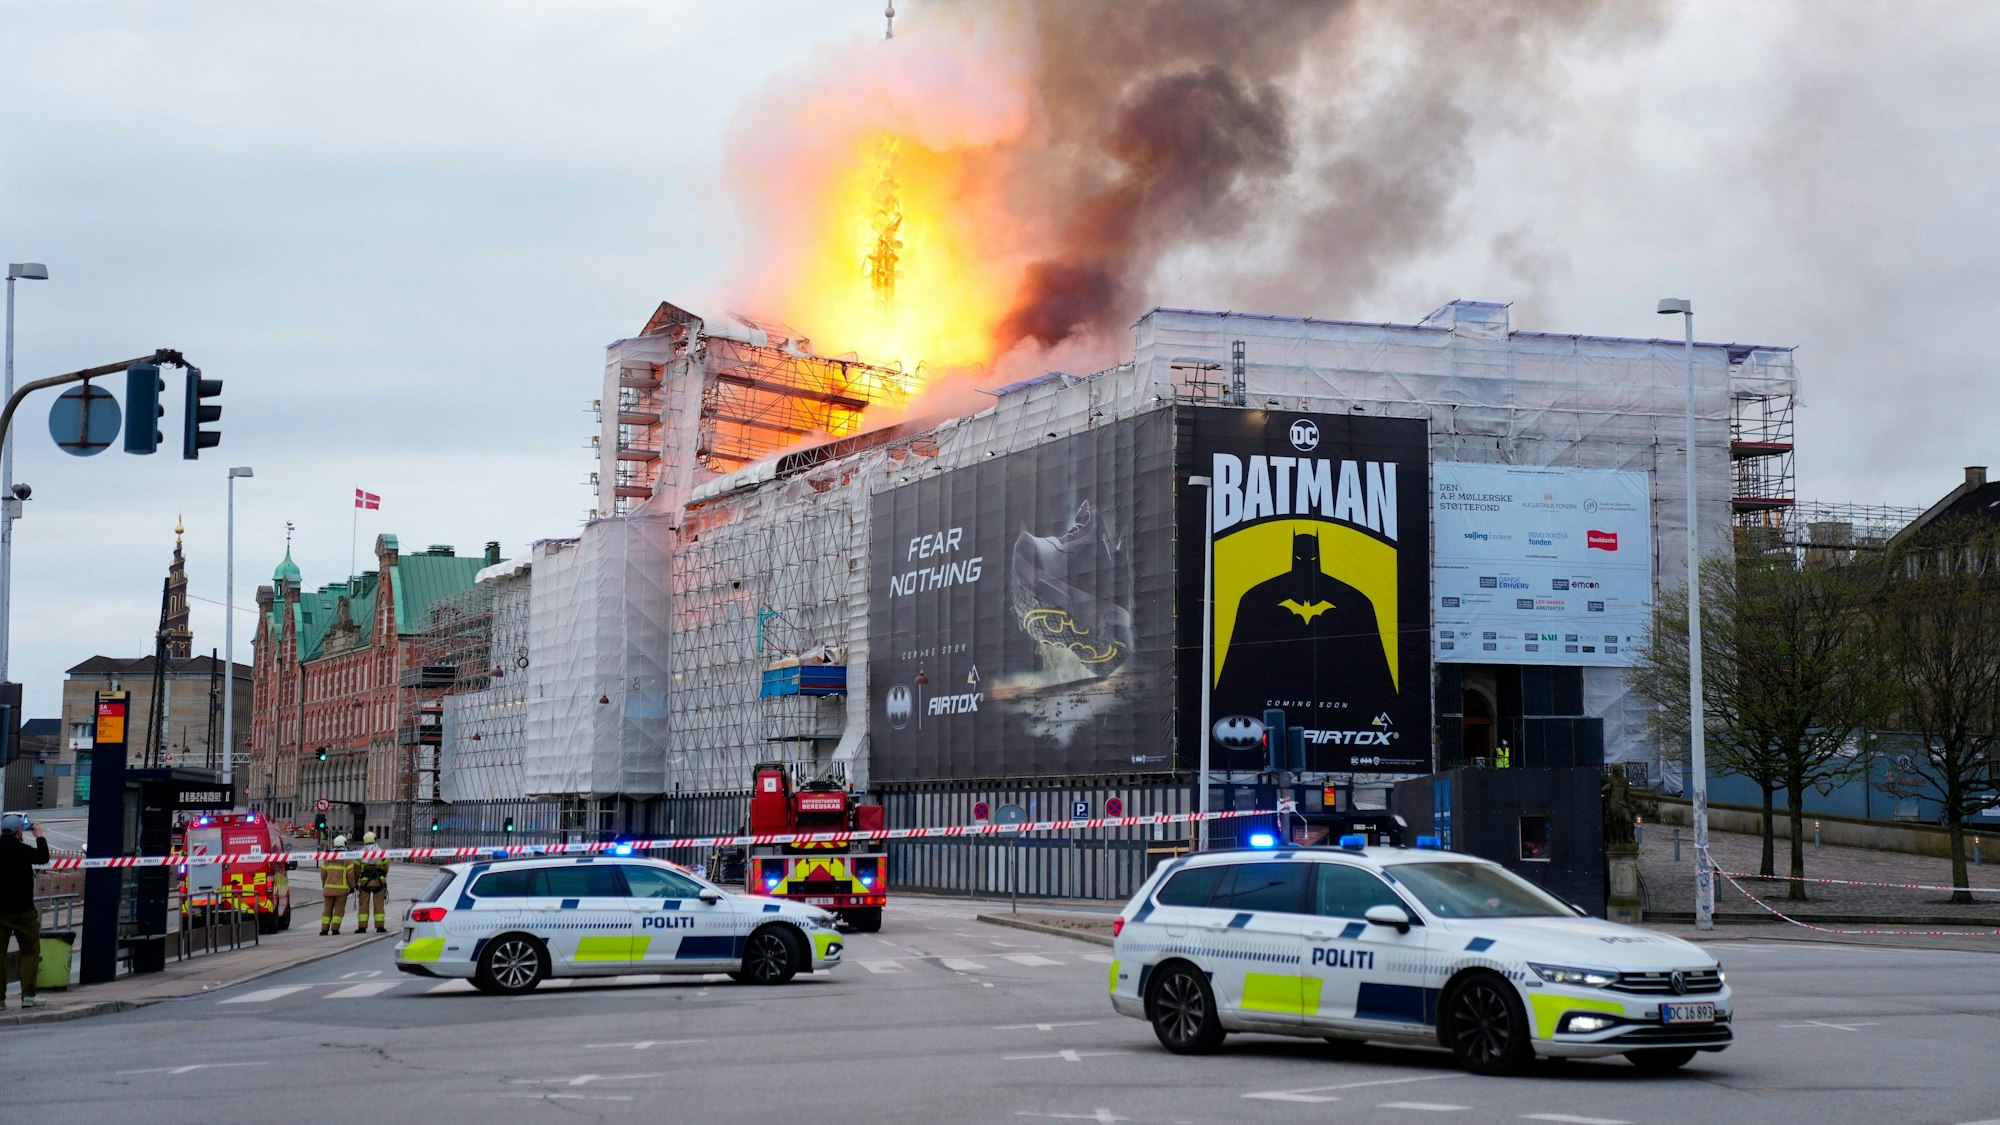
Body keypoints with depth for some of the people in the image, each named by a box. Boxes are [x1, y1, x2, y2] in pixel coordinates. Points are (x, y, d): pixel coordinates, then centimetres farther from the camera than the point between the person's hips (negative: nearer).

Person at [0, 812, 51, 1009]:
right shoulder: (21, 850, -15)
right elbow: (43, 857, 0)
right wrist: (39, 836, 13)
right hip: (21, 910, -5)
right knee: (30, 952, 5)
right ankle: (28, 995, -2)